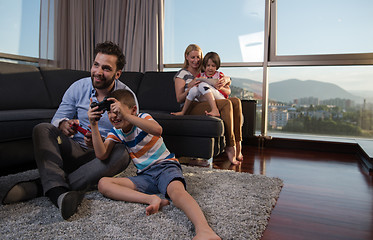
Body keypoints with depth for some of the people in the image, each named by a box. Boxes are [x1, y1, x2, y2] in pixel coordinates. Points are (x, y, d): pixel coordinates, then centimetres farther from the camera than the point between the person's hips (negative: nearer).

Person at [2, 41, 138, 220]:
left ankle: (40, 186, -33)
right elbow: (57, 119, -2)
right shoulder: (78, 87, -1)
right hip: (75, 151, 2)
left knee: (122, 155, -35)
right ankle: (58, 192, -42)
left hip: (103, 157, -2)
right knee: (42, 129, -20)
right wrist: (64, 125, -28)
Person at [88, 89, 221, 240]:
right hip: (144, 175, 6)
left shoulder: (143, 118, -5)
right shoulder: (116, 131, 10)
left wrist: (126, 115, -37)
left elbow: (157, 130, -31)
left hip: (165, 166, -5)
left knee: (176, 190, -39)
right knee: (103, 184, -14)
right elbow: (101, 154, -4)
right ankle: (151, 199, -30)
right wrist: (94, 125, -12)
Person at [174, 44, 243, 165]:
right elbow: (179, 99, 0)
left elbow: (228, 78, 20)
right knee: (226, 103, -30)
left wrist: (225, 79, -5)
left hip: (208, 104, 6)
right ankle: (230, 147, -30)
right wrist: (190, 87, -17)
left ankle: (237, 145, -24)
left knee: (236, 101, -21)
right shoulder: (182, 74, 10)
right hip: (191, 107, -6)